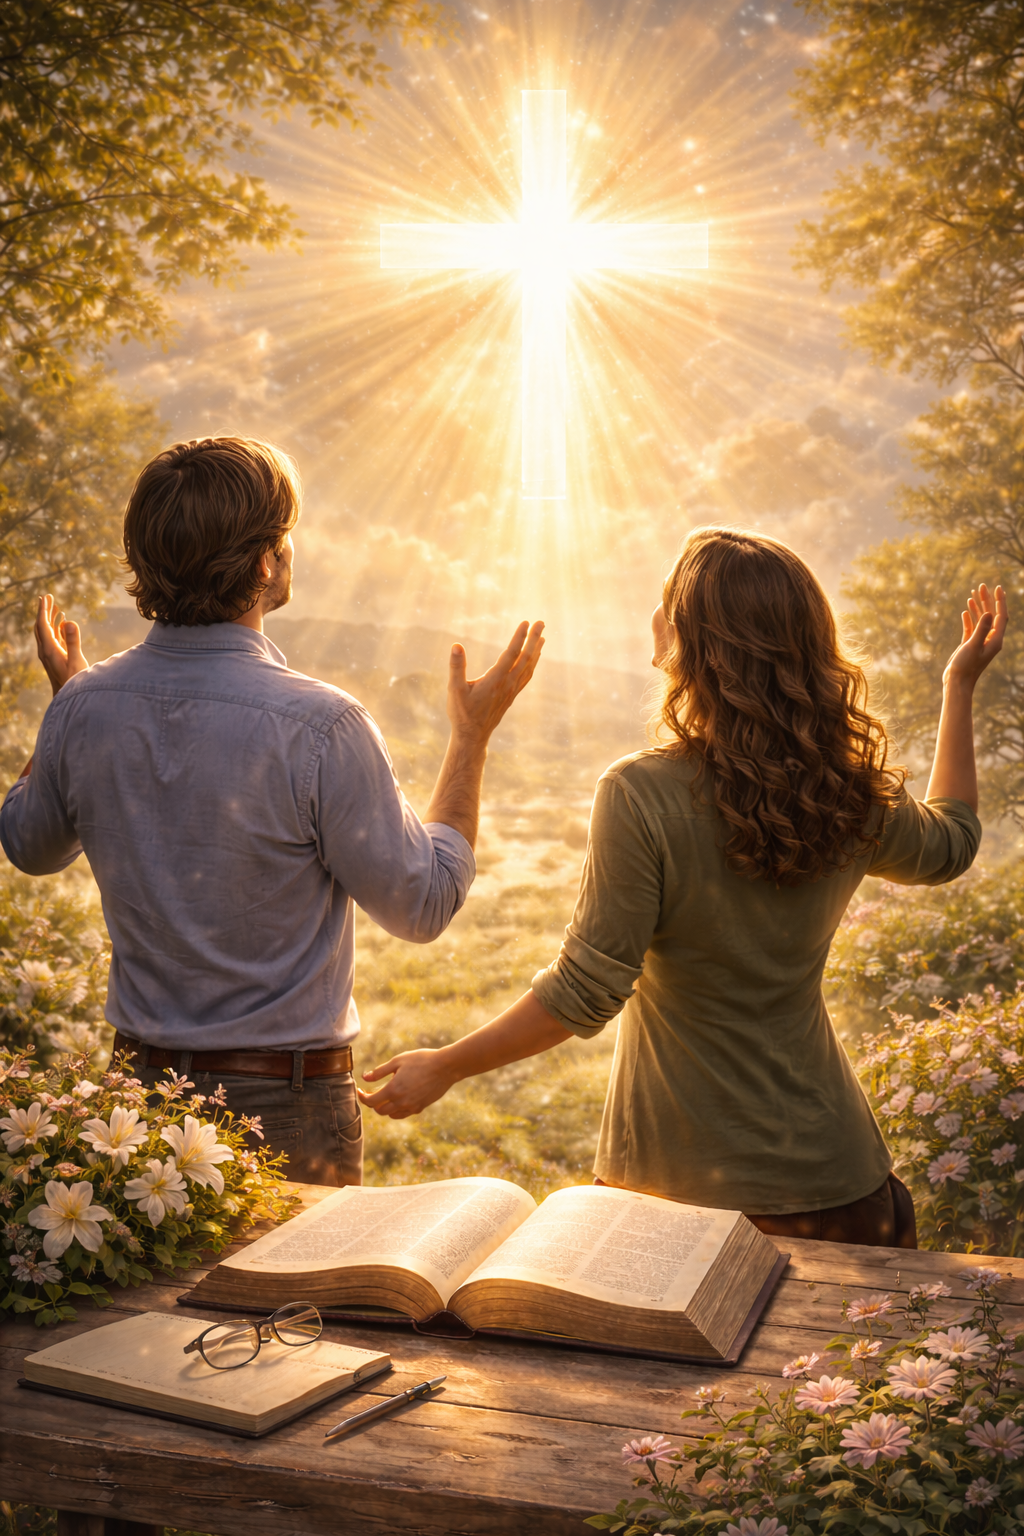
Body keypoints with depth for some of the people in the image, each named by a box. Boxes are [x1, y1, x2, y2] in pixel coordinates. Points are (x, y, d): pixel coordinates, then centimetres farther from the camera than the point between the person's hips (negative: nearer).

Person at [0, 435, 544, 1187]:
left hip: (142, 1086, 5)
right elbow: (423, 906, -11)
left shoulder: (83, 708, -6)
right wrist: (473, 736, -3)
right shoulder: (318, 726, -22)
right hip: (288, 1102, -5)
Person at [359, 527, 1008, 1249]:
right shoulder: (855, 795, -5)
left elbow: (586, 993, -18)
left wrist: (445, 1067, -5)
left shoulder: (641, 796, -20)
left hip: (679, 1182, -4)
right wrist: (961, 688, 28)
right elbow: (950, 845, 19)